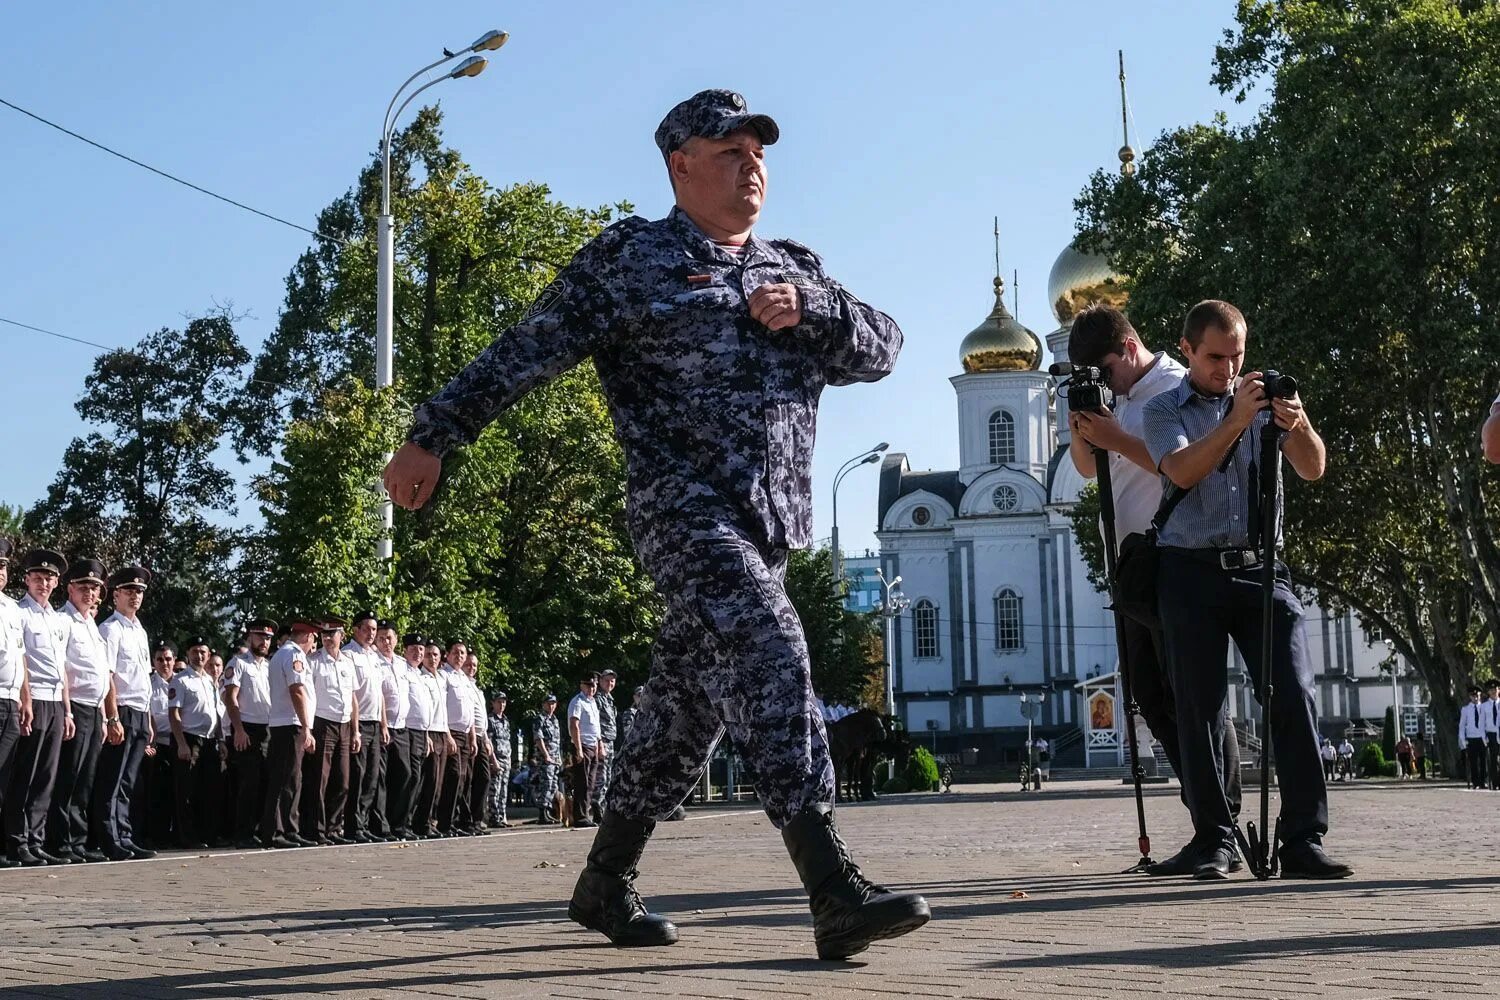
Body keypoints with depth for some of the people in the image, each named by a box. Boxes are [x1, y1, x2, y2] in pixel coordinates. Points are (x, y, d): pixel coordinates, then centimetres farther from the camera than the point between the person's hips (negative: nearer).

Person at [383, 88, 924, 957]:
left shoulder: (796, 269, 21)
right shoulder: (630, 257, 4)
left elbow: (883, 347, 14)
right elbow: (527, 352, 1)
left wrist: (808, 308, -4)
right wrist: (434, 436, -4)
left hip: (771, 525, 7)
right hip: (686, 504, -6)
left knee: (685, 709, 10)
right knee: (768, 652, -25)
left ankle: (606, 883, 25)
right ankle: (837, 893, -29)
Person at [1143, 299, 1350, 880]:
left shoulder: (1262, 400, 14)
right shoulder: (1164, 411, 7)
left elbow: (1313, 469, 2)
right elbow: (1181, 472, -13)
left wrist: (1299, 427, -19)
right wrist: (1235, 420, -24)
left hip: (1261, 568, 2)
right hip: (1192, 572, -1)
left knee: (1294, 696, -9)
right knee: (1199, 709, -1)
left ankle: (1304, 842, -8)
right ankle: (1215, 842, 7)